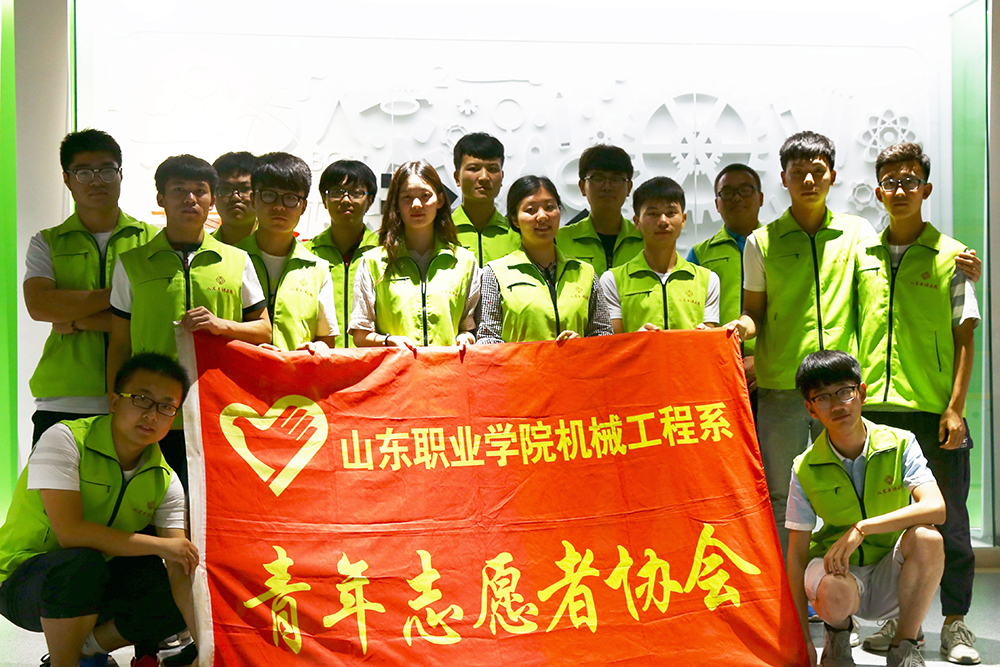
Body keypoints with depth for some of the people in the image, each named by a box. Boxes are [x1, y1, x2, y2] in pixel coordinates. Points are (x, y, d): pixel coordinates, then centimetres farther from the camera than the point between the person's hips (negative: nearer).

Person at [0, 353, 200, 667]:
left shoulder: (166, 482, -4)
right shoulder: (65, 439, -18)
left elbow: (181, 574, -11)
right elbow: (69, 532, -29)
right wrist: (160, 545, -22)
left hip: (95, 588, 5)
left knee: (194, 596, -13)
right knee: (81, 563, -37)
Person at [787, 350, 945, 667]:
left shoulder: (900, 445, -8)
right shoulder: (805, 468, -8)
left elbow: (936, 508, -24)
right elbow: (797, 552, -7)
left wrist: (862, 528, -34)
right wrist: (802, 640, -11)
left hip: (892, 579, 1)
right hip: (836, 569, -1)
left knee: (926, 537, -30)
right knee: (835, 594, -37)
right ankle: (838, 633, 5)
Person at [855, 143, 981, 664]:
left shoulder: (950, 254, 3)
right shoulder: (862, 255, 10)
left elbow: (965, 337, 1)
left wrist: (955, 406, -7)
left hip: (934, 408, -3)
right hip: (874, 407, 3)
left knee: (947, 519, 3)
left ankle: (955, 622, 17)